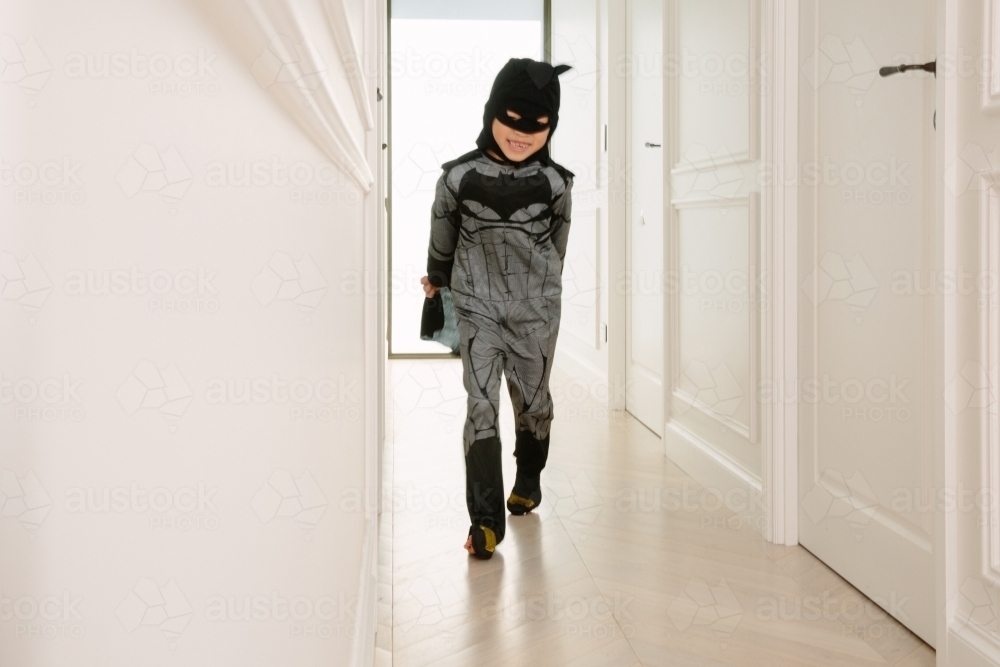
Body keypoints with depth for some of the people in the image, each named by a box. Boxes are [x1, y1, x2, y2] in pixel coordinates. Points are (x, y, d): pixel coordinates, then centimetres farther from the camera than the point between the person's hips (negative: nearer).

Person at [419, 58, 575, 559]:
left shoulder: (556, 184, -4)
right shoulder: (459, 176, -6)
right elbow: (443, 236, 10)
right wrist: (435, 279, 23)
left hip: (536, 310, 1)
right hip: (477, 307, -1)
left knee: (533, 401, 13)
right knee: (482, 405, -8)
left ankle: (528, 480, 41)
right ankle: (486, 519, -4)